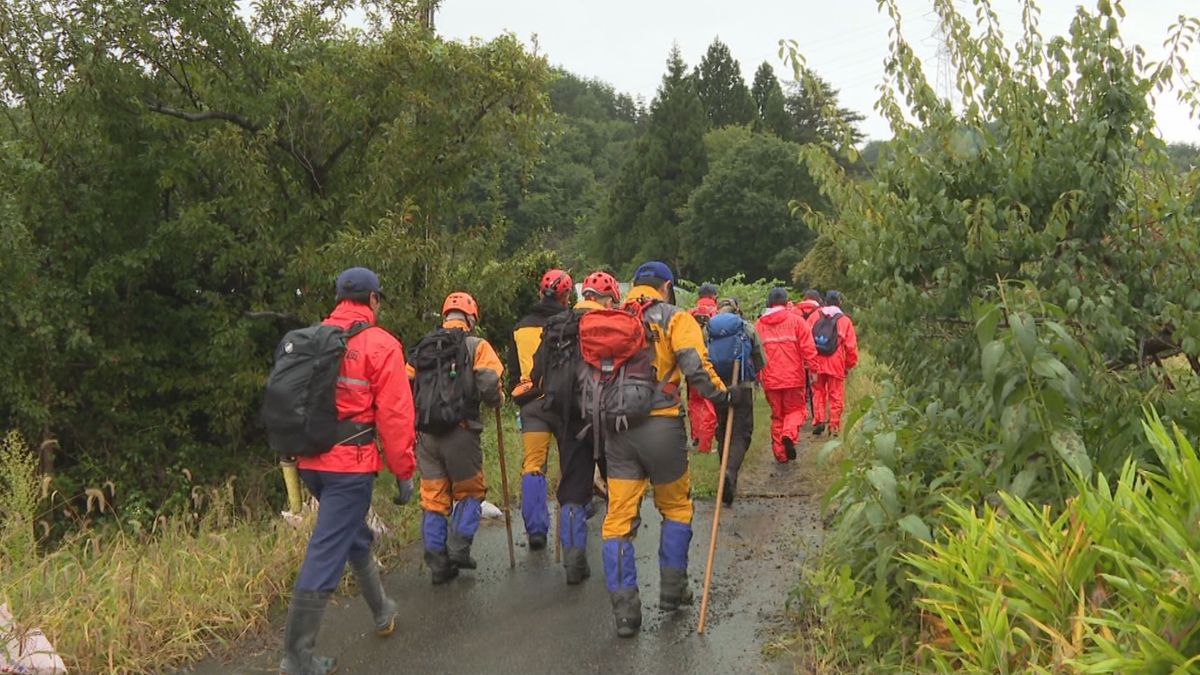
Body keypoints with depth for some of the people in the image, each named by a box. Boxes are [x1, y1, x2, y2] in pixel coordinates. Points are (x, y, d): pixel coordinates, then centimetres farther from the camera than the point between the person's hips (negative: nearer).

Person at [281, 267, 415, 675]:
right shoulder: (380, 344, -9)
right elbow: (394, 414, -12)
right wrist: (403, 471, -4)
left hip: (310, 460, 7)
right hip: (350, 464, -7)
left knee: (354, 535, 25)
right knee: (326, 554, -3)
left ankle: (383, 612, 42)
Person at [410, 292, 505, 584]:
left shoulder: (421, 348, 14)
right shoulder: (476, 346, 0)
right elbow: (489, 386, -13)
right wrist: (497, 399, 8)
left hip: (426, 435, 4)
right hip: (459, 431, -4)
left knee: (433, 500, 11)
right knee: (469, 493, 15)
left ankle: (438, 564, 14)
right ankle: (458, 548, 4)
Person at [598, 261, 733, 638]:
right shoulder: (674, 318, 0)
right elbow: (696, 366, -14)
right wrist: (724, 395, -1)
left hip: (616, 432, 3)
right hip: (661, 426, -3)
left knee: (618, 518, 5)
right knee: (676, 508, 19)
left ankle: (624, 611, 4)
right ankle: (672, 590, 25)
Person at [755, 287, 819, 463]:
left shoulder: (759, 324, 4)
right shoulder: (796, 321, -3)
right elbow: (808, 348, -8)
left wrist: (757, 376, 16)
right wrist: (812, 369, -1)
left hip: (770, 380, 2)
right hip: (794, 377, -2)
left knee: (777, 415, 14)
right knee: (796, 410, 13)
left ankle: (780, 453, 13)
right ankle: (789, 435, -16)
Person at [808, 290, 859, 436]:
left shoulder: (815, 316, 5)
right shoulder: (845, 321, 0)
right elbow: (851, 346, -1)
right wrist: (850, 365, 10)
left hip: (816, 363, 2)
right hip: (836, 364, -2)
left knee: (818, 392, 14)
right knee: (836, 396, 7)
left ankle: (818, 421, 3)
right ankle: (834, 426, 9)